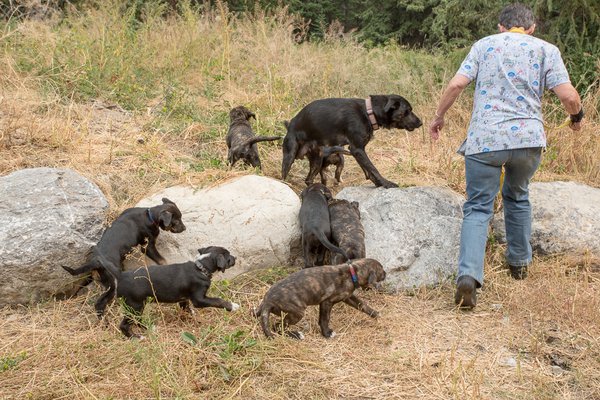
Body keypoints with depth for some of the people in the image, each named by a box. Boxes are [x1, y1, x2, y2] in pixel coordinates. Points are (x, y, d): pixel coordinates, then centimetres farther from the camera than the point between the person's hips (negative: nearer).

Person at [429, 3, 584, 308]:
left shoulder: (484, 45, 11)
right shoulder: (546, 50, 10)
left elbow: (456, 85, 0)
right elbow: (568, 96, -1)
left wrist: (438, 117, 14)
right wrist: (576, 116, 20)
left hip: (483, 139, -1)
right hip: (528, 138, 1)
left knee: (477, 208, 3)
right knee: (517, 197, 26)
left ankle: (468, 274, -17)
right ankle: (519, 262, 36)